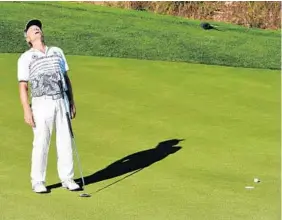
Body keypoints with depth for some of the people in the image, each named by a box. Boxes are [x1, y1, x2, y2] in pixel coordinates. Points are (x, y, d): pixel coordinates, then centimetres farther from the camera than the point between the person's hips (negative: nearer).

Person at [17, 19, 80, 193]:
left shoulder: (57, 52, 16)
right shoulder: (25, 58, 3)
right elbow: (23, 87, -1)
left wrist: (72, 102, 12)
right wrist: (27, 111, -10)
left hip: (62, 102, 4)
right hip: (42, 103, -3)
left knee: (65, 141, 4)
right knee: (41, 143, -2)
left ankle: (67, 178, 14)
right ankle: (38, 182, 8)